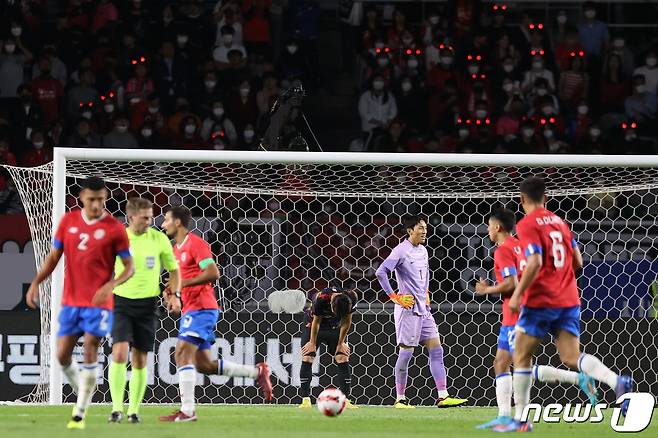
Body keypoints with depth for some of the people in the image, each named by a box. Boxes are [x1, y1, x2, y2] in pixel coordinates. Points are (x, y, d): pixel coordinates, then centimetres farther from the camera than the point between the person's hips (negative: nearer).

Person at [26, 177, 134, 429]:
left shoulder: (114, 228, -6)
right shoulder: (68, 221, 5)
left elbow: (129, 268, -3)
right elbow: (53, 257, 12)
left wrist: (110, 285, -21)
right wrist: (36, 283, -1)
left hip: (98, 302, -4)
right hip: (70, 301, 4)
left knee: (90, 351, -10)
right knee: (62, 354, 1)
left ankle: (80, 413, -5)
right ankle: (83, 394, 26)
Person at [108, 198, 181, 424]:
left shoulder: (159, 239, -1)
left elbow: (173, 270, 10)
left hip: (147, 304, 1)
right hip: (121, 302, -1)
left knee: (140, 361, 4)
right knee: (119, 353, -17)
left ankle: (134, 410, 13)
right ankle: (117, 408, -13)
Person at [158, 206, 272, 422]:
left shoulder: (195, 244, -10)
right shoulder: (177, 249, 19)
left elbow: (213, 273, -19)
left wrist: (183, 283, -19)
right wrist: (173, 291, 10)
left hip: (201, 309, -10)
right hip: (191, 309, 10)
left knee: (182, 354, -17)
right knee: (204, 364, 9)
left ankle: (187, 410, -18)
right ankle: (257, 372, 17)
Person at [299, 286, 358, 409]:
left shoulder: (351, 298, -26)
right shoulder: (321, 299, -35)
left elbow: (346, 322, -10)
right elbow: (316, 322, -20)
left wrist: (340, 343, -5)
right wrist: (313, 344, -10)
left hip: (335, 328, 2)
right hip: (314, 327, -2)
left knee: (343, 359, -9)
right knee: (307, 358, -13)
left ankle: (345, 399, -8)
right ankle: (305, 399, -9)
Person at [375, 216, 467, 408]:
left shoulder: (423, 251, 14)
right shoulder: (401, 251, -10)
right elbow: (381, 273, -17)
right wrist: (394, 297, -15)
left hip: (424, 309, 8)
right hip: (408, 308, -8)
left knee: (436, 350, 2)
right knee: (406, 352, -4)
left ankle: (443, 396, 0)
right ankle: (400, 399, 3)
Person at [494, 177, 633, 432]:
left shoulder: (527, 225, -8)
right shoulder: (559, 222, 14)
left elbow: (535, 262, -21)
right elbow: (577, 262, 16)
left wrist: (518, 294, -17)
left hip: (540, 301, -6)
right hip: (569, 299, 6)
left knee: (521, 357, 7)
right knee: (571, 357, 0)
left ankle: (520, 419, 6)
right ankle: (616, 381, -27)